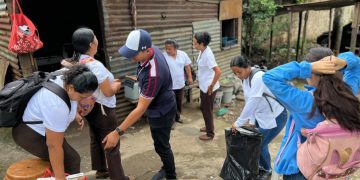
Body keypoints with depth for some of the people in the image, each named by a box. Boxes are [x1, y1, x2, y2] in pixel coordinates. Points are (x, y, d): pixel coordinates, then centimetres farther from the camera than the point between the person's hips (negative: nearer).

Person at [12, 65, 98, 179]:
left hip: (35, 123, 9)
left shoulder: (67, 79, -12)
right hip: (30, 133, -9)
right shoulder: (57, 105, -38)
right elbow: (54, 145, -32)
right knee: (71, 160, -9)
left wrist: (74, 114, 14)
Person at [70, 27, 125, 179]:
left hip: (88, 107, 10)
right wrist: (116, 85, -4)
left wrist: (109, 82, 9)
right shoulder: (95, 65, -27)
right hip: (102, 109, -9)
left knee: (95, 141, 23)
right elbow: (108, 92, -24)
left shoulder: (76, 62, 2)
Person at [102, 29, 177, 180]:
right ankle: (166, 168, 47)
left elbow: (141, 108, -36)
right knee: (160, 143, 25)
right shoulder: (152, 49, -13)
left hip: (161, 112, -9)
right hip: (156, 107, 9)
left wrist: (118, 132, -34)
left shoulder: (154, 74, -39)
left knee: (161, 146, 9)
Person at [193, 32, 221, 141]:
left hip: (209, 88, -9)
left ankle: (210, 134, 23)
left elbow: (218, 72, -31)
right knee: (203, 107, 24)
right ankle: (208, 127, 44)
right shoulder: (202, 51, 2)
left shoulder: (207, 55, -26)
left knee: (207, 110, 6)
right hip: (203, 86, 9)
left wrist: (211, 86, -22)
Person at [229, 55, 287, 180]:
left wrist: (238, 123, -26)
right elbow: (248, 102, 3)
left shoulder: (258, 77, -29)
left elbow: (252, 103, -31)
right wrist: (252, 121, 2)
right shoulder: (245, 79, -2)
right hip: (261, 116, 8)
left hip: (275, 116, -8)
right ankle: (260, 166, 35)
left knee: (260, 145, -1)